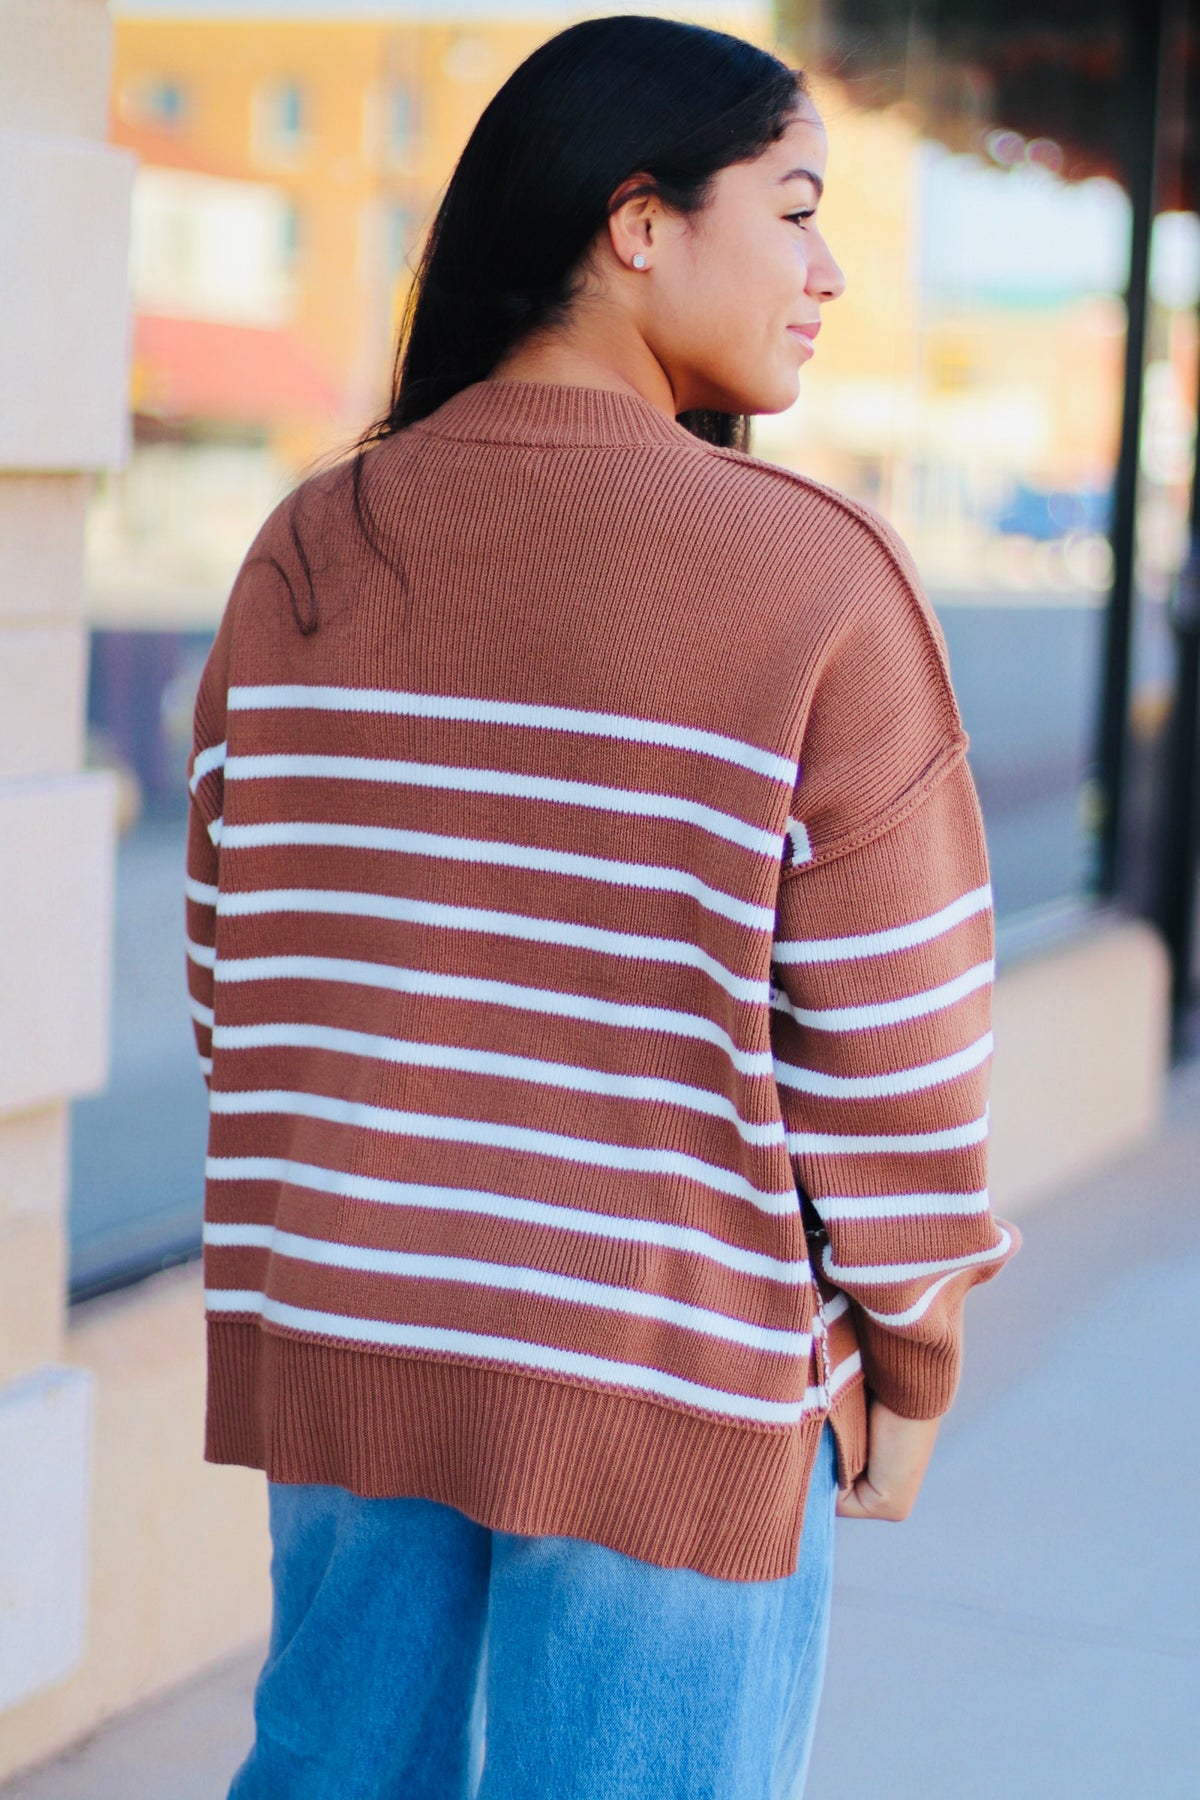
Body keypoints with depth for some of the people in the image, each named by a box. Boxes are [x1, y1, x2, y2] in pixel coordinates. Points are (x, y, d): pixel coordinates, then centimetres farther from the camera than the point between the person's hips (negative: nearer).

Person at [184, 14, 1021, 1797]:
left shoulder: (307, 551, 1)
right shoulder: (812, 578, -15)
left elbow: (234, 969, 6)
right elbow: (890, 1036, -13)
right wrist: (910, 1356, 2)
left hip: (342, 1341, 5)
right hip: (678, 1381, -5)